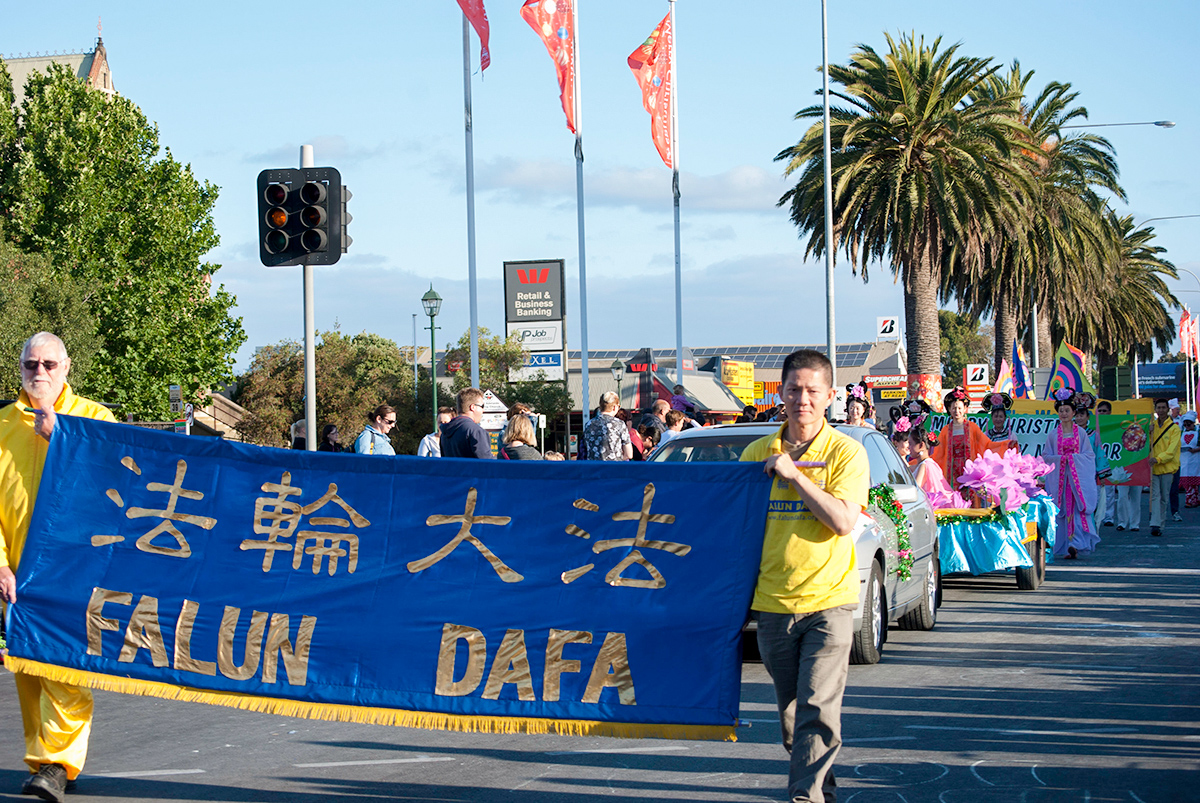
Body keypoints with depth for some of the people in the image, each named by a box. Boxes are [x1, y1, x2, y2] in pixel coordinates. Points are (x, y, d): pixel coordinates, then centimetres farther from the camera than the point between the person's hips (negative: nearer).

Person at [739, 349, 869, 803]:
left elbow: (844, 521, -15)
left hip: (828, 600, -4)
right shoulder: (757, 454, 8)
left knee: (818, 709, -13)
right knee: (790, 711, 11)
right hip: (771, 601, 4)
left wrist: (793, 474, -15)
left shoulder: (845, 452, -2)